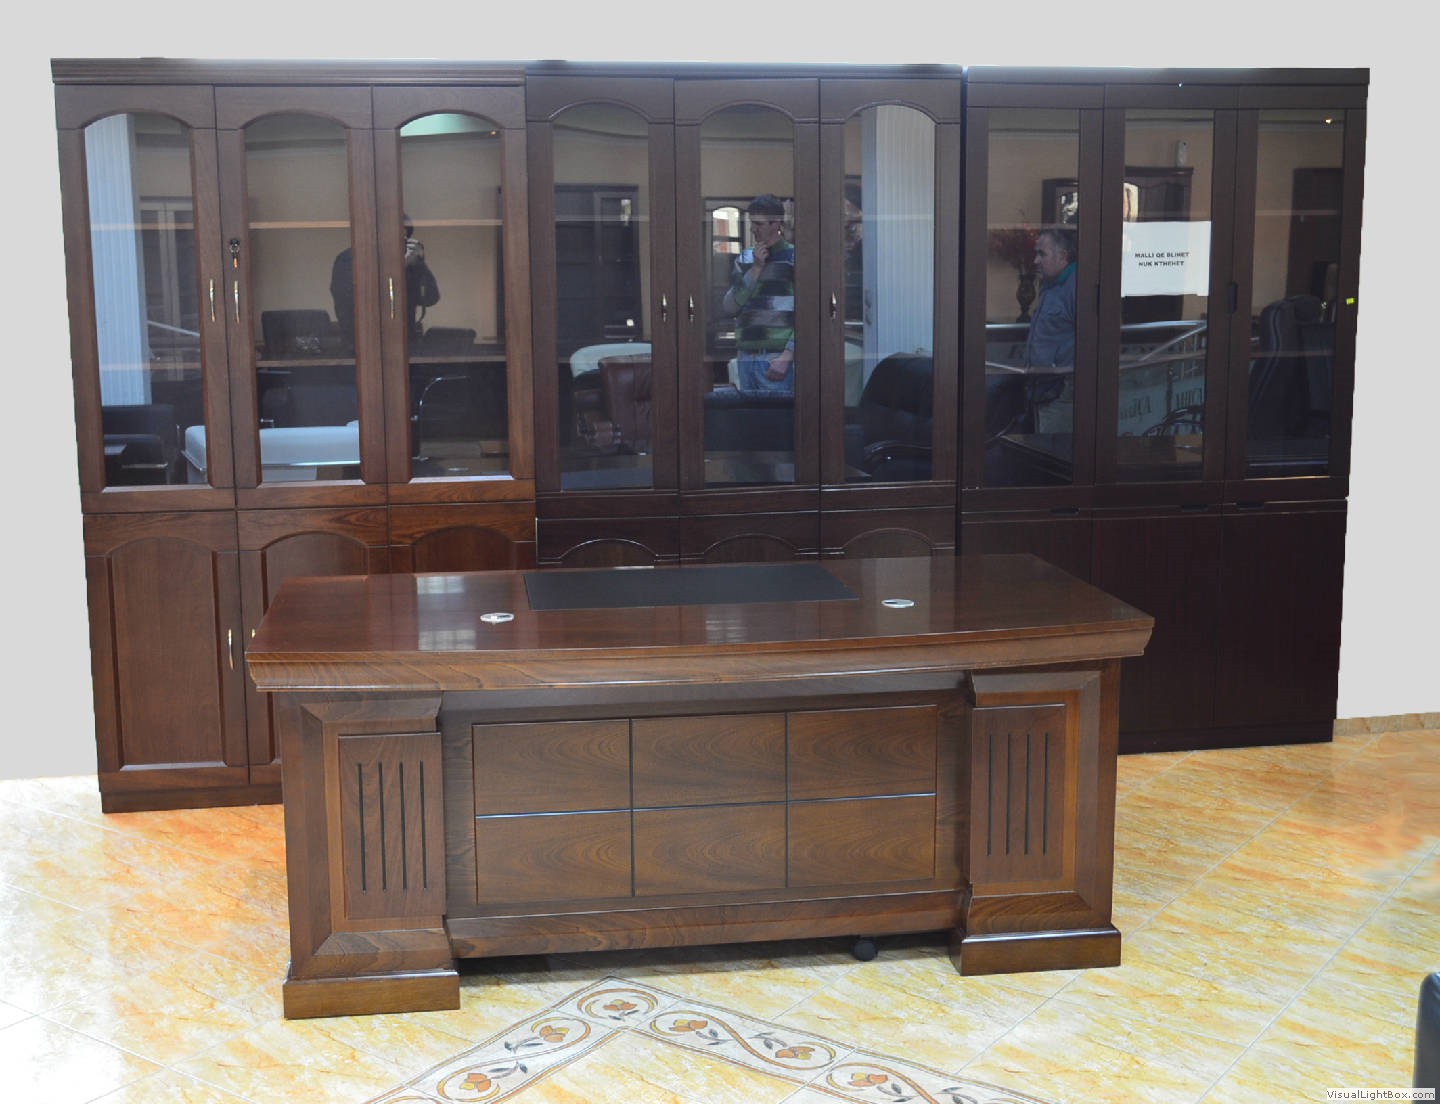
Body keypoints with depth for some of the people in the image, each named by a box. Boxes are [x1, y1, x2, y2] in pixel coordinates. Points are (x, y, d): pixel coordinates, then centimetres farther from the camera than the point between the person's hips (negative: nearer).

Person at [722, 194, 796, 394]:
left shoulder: (793, 258, -2)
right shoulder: (744, 260, 15)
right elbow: (730, 307, 5)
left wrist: (787, 356, -15)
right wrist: (756, 268, -2)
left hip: (778, 359, -5)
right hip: (746, 358, 5)